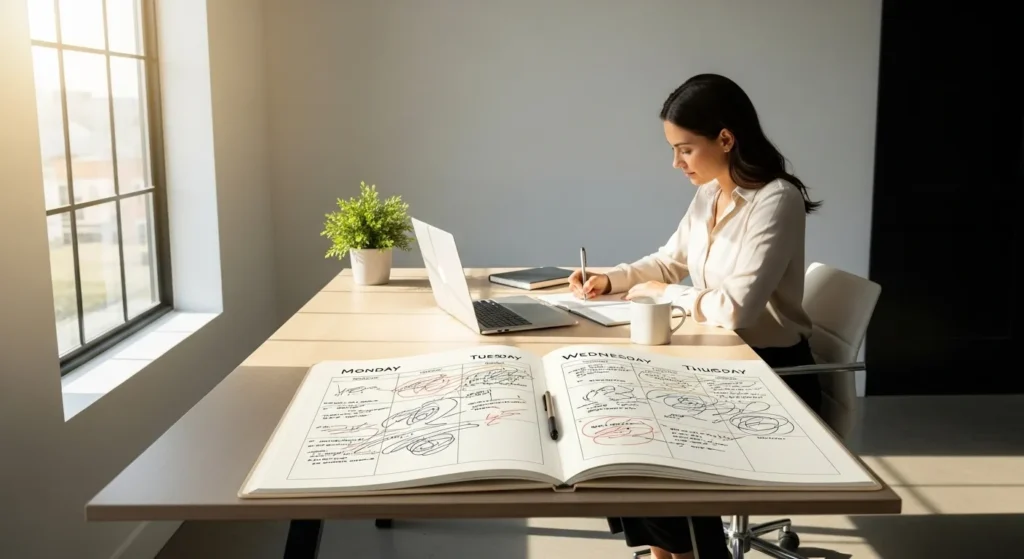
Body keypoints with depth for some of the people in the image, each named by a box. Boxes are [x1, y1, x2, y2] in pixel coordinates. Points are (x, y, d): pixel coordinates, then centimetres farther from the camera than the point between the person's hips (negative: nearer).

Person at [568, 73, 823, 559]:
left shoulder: (776, 201, -21)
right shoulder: (709, 194, 5)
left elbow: (735, 307, -28)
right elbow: (669, 262, 18)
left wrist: (662, 293, -14)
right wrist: (610, 280, 2)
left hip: (775, 375, -8)